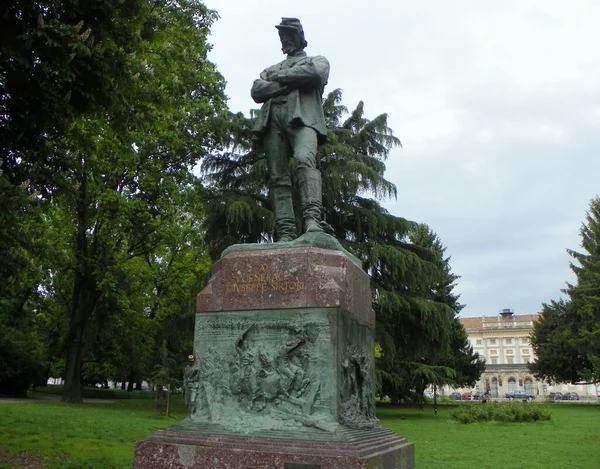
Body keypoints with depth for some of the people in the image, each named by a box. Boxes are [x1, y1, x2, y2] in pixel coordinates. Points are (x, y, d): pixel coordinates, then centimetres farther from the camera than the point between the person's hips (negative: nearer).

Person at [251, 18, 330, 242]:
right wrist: (290, 83, 1)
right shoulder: (270, 69, 36)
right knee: (278, 177, -12)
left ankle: (312, 219, -44)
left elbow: (316, 73, 0)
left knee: (304, 160, -31)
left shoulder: (317, 60, 27)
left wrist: (283, 76, 7)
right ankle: (285, 233, -20)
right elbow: (256, 91, 14)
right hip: (273, 121, 4)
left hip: (302, 116, -3)